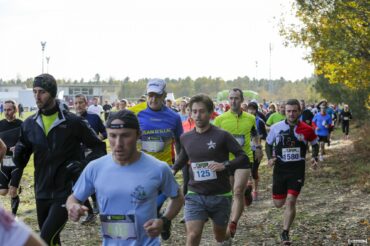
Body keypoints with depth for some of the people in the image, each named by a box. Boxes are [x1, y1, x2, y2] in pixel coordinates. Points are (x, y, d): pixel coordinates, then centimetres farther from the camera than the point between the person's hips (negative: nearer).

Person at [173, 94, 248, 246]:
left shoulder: (222, 136, -9)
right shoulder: (186, 138, 3)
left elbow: (243, 158, -9)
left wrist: (225, 165, -25)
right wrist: (174, 169, 8)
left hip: (220, 196, -2)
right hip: (195, 195, 2)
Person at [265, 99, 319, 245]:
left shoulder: (307, 130, -5)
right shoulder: (276, 128, -4)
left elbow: (315, 144, 13)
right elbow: (268, 143, 12)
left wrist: (314, 158, -3)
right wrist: (270, 158, -5)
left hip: (297, 169, -1)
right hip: (280, 168, 2)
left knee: (291, 201, -12)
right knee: (278, 203, 8)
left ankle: (285, 233, 1)